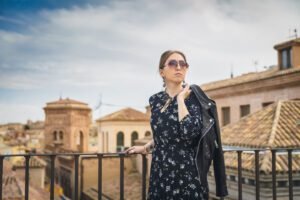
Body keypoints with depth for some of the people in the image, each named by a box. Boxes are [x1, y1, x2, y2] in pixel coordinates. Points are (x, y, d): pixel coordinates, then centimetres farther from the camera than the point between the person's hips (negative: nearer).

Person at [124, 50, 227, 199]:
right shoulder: (155, 100, 6)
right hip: (160, 171, 5)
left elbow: (189, 132, -26)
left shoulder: (192, 96, -8)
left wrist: (180, 99, -17)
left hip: (187, 172, -4)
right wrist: (146, 148, 23)